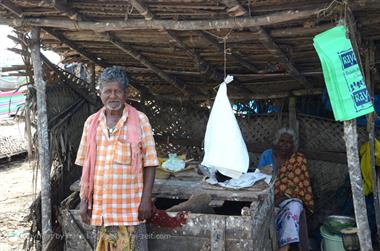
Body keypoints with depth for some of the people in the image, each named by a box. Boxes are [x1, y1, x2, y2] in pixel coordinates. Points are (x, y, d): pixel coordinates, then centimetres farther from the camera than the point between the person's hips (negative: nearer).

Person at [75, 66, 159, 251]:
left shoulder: (139, 120, -4)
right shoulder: (91, 122, 6)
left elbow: (149, 163, -4)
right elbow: (86, 166, 10)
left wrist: (146, 199, -10)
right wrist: (84, 201, 6)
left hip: (130, 206, -3)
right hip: (101, 205, 3)